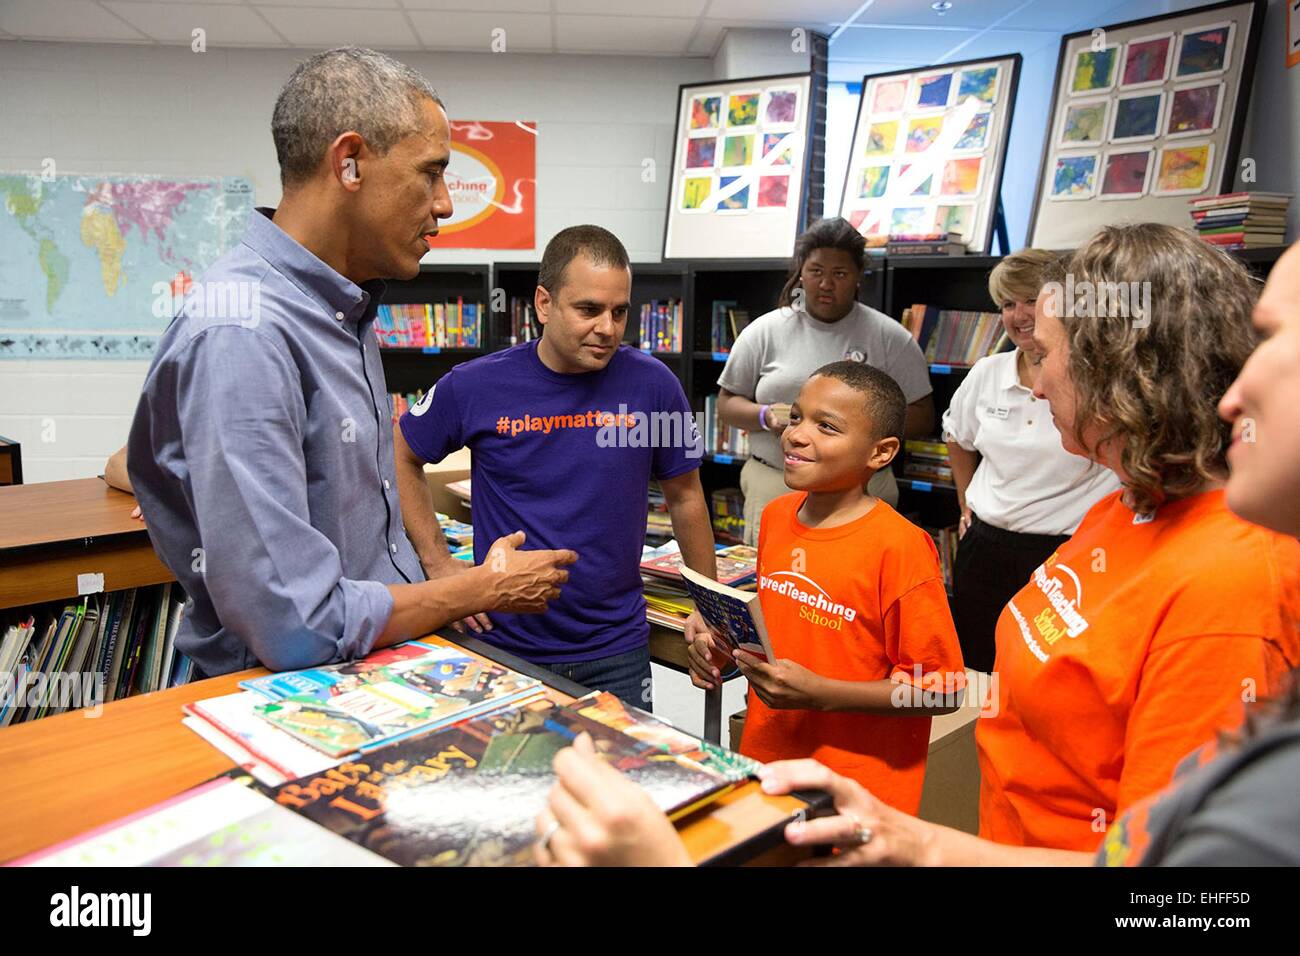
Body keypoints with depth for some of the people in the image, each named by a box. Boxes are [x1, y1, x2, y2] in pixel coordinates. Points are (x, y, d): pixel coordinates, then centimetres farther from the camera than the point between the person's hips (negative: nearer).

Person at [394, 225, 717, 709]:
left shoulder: (652, 384, -8)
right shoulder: (476, 385, -9)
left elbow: (685, 496, 4)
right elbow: (401, 456, 7)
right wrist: (437, 561, 1)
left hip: (616, 651, 1)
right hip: (504, 643, 0)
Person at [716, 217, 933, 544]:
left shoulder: (890, 337, 3)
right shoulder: (764, 331, 5)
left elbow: (921, 418, 4)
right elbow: (727, 404, 9)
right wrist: (766, 416, -11)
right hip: (773, 489, 1)